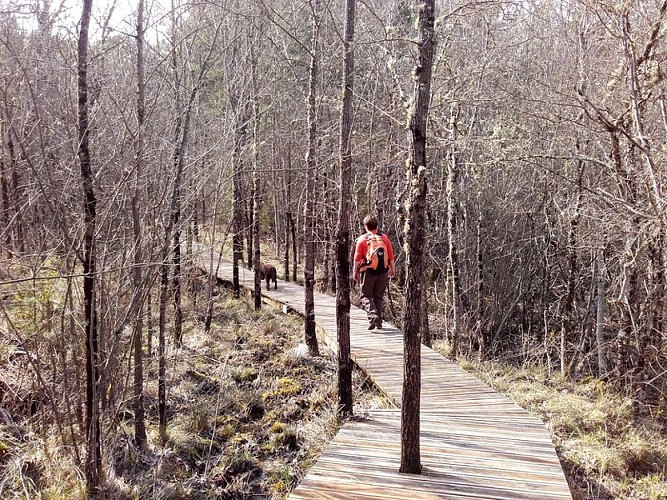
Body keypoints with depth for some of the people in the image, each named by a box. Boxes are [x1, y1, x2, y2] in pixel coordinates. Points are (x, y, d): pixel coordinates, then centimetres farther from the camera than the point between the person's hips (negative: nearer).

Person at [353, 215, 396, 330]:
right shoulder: (384, 238, 5)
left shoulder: (362, 239, -4)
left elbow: (357, 258, -3)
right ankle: (379, 322, 14)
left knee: (366, 296, 5)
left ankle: (373, 315, -19)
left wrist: (355, 273, 5)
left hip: (368, 271, -3)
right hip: (383, 271, 3)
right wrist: (393, 269, 17)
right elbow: (391, 257, 7)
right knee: (378, 297, 15)